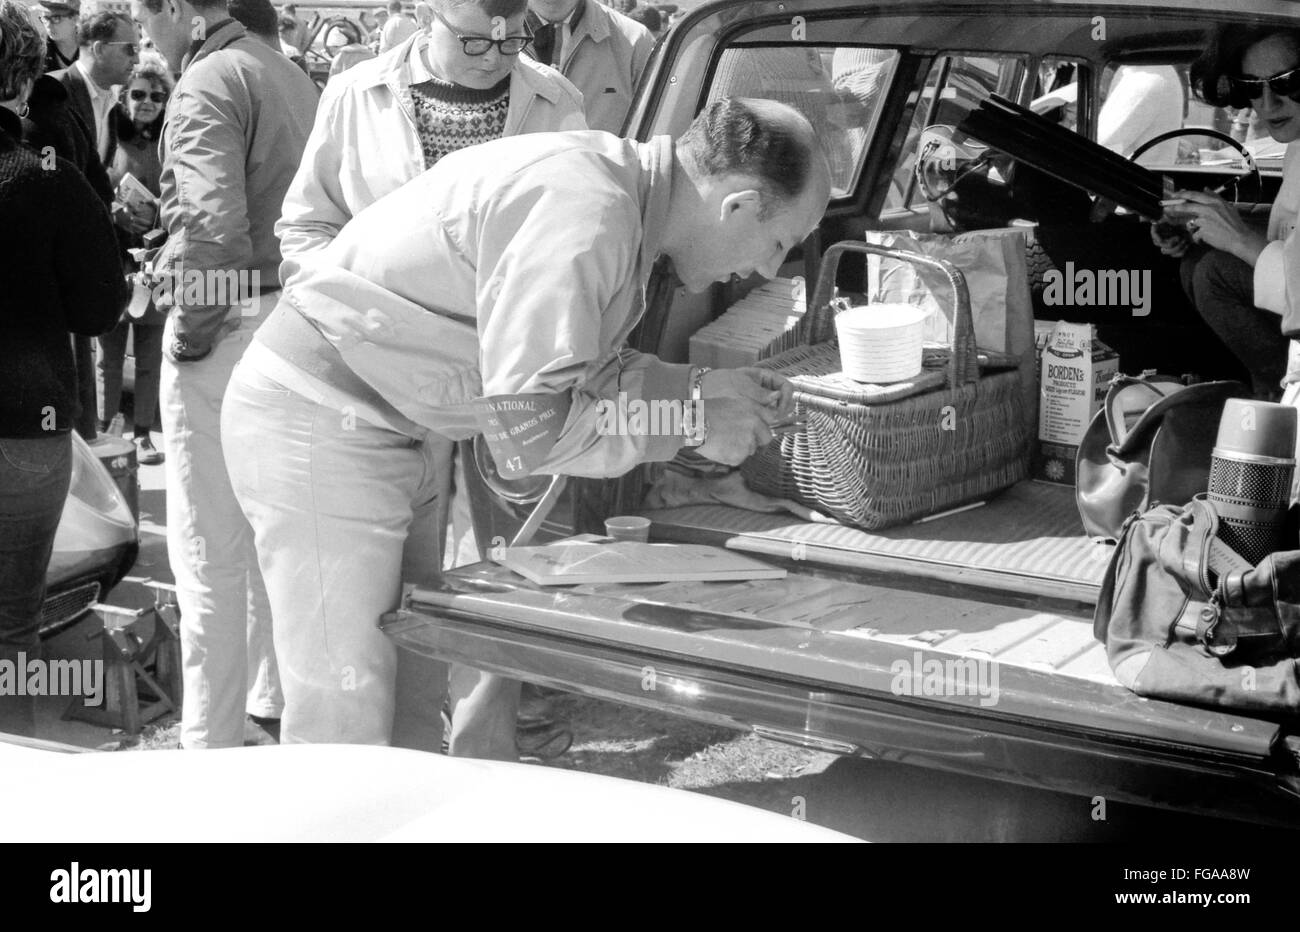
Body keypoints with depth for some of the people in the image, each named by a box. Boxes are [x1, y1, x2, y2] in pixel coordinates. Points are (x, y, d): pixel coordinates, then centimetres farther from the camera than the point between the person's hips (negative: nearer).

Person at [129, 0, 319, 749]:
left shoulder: (208, 83, -11)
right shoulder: (289, 73, 15)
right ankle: (276, 700, 34)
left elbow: (214, 222, -23)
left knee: (209, 546, -1)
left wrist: (190, 331, -14)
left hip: (230, 321, -9)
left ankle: (213, 739, 5)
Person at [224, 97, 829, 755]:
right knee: (350, 726, -6)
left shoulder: (617, 179, 5)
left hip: (396, 430, 10)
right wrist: (693, 425, -15)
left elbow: (576, 370, 15)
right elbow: (530, 425, -26)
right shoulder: (585, 213, -26)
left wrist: (697, 386, 5)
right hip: (319, 422, -10)